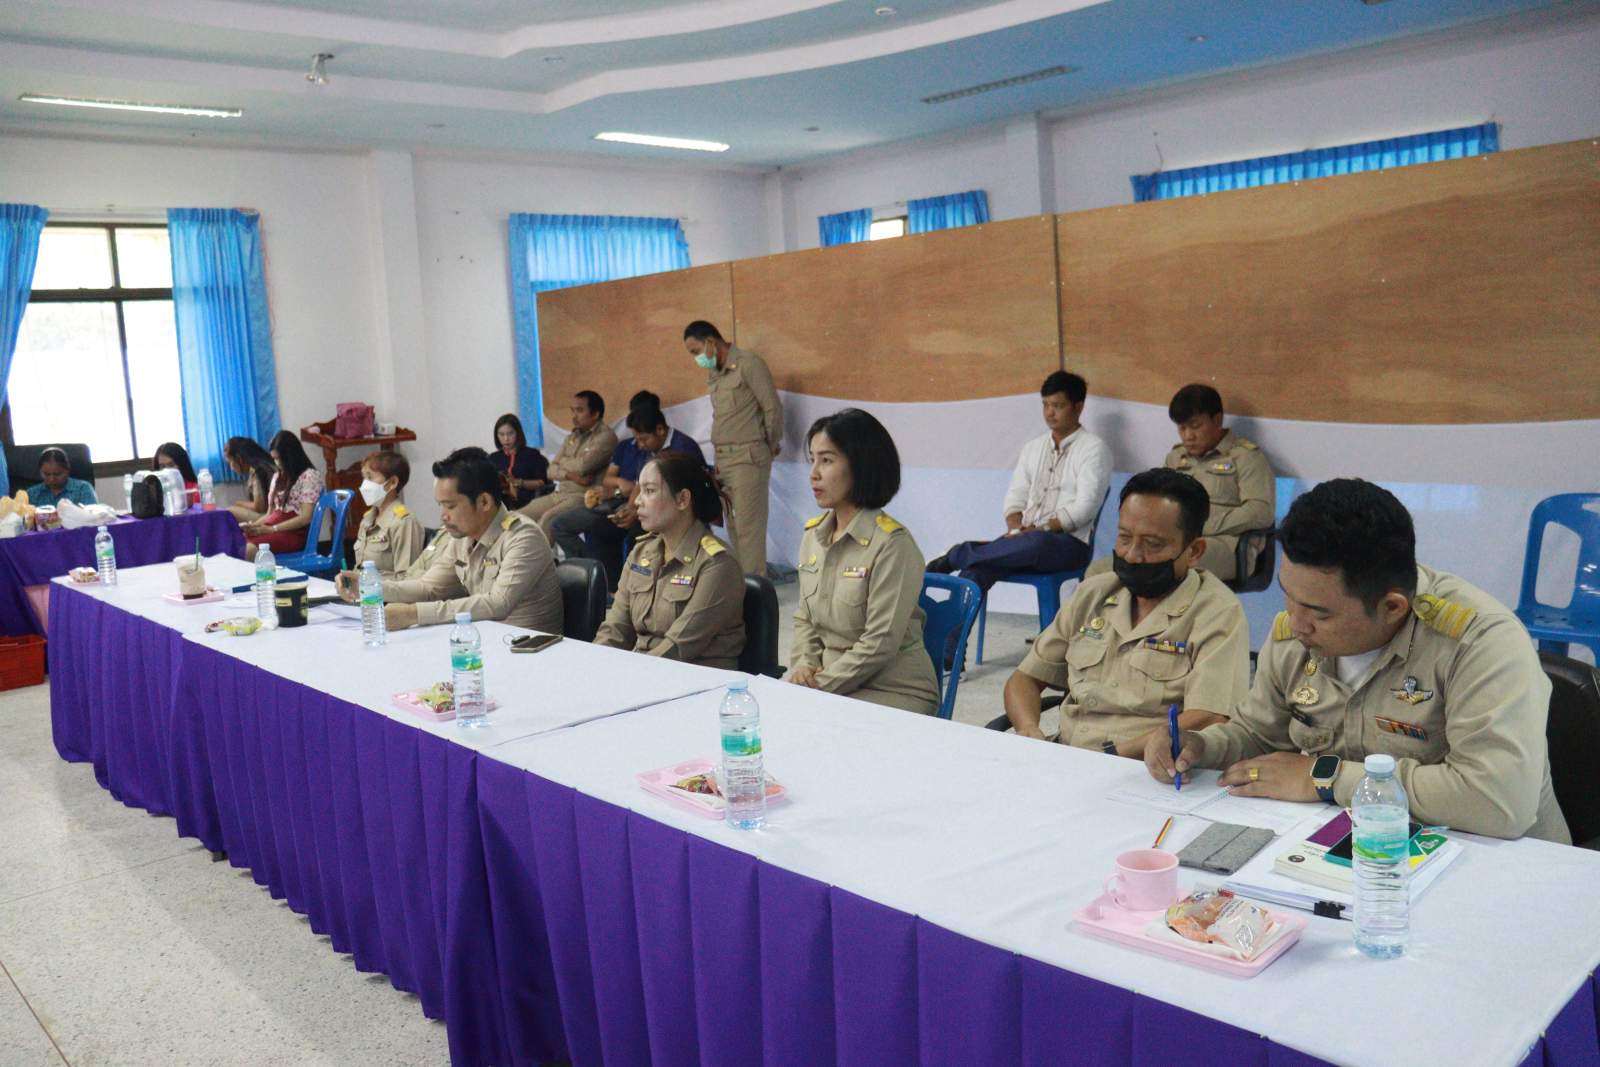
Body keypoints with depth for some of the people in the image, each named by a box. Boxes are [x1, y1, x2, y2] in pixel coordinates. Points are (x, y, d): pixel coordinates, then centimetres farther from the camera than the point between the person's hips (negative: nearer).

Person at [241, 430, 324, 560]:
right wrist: (252, 525, 0)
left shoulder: (309, 475, -2)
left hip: (295, 533, -7)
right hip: (270, 529, 7)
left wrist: (271, 529, -16)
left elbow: (305, 518, -10)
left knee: (248, 550, -34)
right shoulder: (277, 477, 22)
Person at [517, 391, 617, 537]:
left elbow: (582, 466, -17)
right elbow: (552, 470, 11)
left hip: (585, 496, -8)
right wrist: (571, 475, -11)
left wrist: (563, 462, 4)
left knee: (548, 519, -32)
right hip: (560, 494, 8)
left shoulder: (606, 436, -5)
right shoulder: (571, 438, 19)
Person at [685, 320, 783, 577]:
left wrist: (771, 447, 4)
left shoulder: (749, 364, -8)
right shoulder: (712, 374, 16)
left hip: (748, 457, -7)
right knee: (733, 526, 9)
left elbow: (773, 408, -6)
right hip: (723, 458, 7)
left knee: (748, 527, -7)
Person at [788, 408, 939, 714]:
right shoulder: (813, 535, 7)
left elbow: (880, 643, -18)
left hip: (893, 691, -6)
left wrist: (819, 687, -15)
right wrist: (804, 664, -4)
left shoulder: (893, 544, -16)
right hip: (827, 678, 6)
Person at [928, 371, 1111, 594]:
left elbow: (1085, 507, -11)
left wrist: (1039, 529, -18)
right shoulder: (1033, 447, 18)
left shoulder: (1093, 449, -1)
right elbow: (1015, 497, 12)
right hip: (1028, 537, 5)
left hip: (1070, 542, -5)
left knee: (1035, 544, -40)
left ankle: (956, 555, -24)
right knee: (978, 566, -26)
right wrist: (1016, 529, -9)